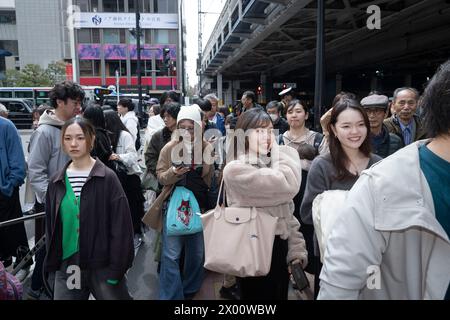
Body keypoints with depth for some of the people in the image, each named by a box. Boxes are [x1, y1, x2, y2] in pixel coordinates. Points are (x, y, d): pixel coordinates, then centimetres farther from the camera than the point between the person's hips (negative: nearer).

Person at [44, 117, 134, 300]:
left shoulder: (107, 178, -10)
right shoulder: (57, 182, 4)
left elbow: (121, 226, -11)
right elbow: (51, 226, 11)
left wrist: (116, 268, -12)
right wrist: (52, 263, 8)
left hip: (102, 266, -3)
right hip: (66, 266, 4)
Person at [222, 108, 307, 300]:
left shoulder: (271, 165, 10)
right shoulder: (236, 169, -16)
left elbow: (287, 213, 11)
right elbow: (288, 186, -26)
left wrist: (296, 250, 5)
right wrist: (280, 151, -12)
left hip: (280, 248, 8)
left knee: (280, 295, 19)